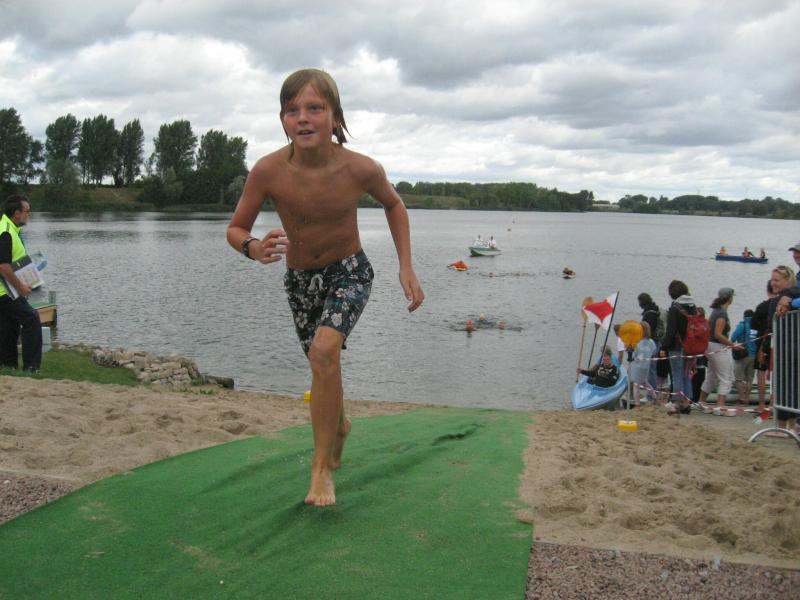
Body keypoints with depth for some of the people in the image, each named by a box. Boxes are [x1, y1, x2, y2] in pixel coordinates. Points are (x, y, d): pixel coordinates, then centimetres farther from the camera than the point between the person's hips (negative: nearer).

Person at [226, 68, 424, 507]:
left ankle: (322, 466, -12)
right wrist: (254, 248, -35)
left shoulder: (361, 170, -24)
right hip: (299, 278, 3)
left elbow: (393, 205, -2)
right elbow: (236, 228, -12)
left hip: (349, 272, -3)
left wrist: (406, 268, -7)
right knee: (321, 362, 19)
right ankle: (339, 425, 53)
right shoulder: (268, 171, -24)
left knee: (324, 351, -27)